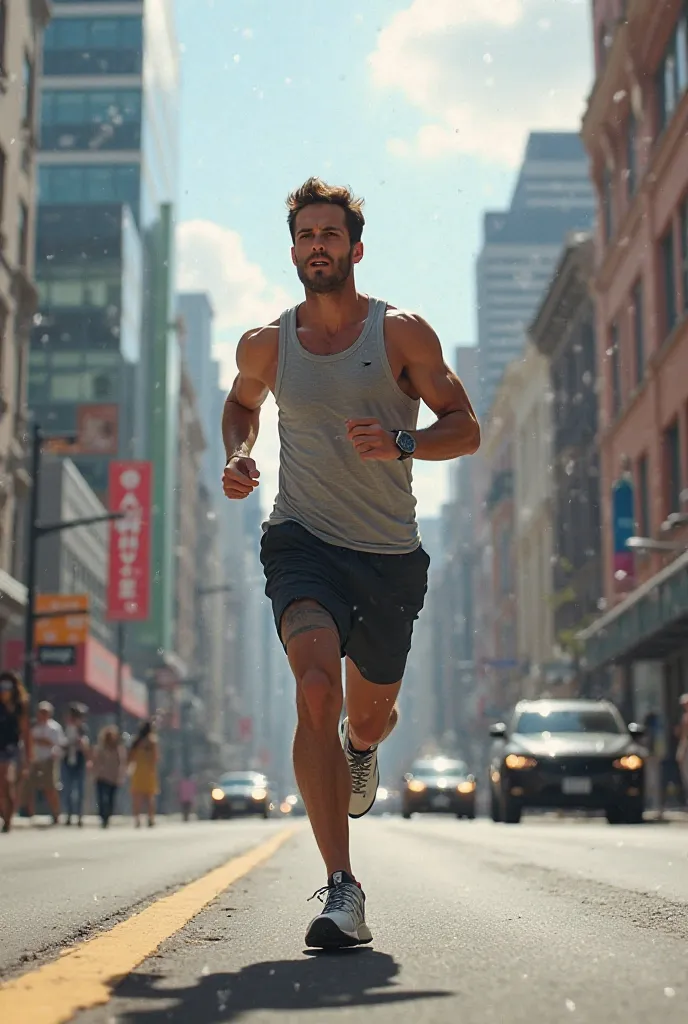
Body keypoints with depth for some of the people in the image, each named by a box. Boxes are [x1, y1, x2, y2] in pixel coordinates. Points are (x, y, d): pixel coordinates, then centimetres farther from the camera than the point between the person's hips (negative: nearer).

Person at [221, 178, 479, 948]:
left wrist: (402, 444, -21)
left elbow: (466, 428, -1)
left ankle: (362, 748, 55)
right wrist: (236, 456, 6)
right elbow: (241, 400, 26)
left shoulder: (402, 333, -2)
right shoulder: (265, 345, 4)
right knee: (316, 689, -24)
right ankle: (341, 890, -23)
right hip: (303, 539, 0)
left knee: (368, 715, 13)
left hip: (389, 553, 1)